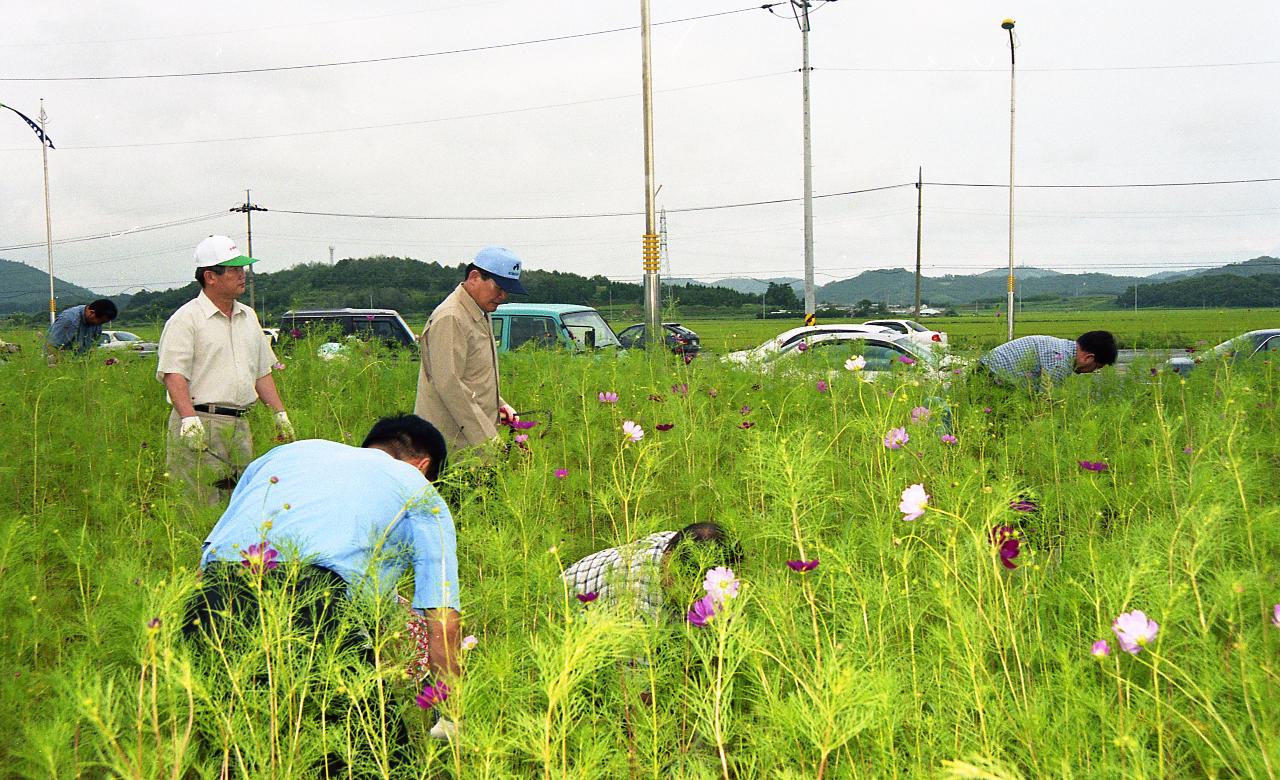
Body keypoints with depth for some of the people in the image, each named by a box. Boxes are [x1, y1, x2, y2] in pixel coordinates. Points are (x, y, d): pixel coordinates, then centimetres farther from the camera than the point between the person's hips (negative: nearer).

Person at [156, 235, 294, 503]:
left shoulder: (248, 317, 19)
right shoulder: (186, 318, -4)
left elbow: (262, 372, 24)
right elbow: (173, 374, -13)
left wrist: (280, 413, 16)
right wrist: (189, 420, -24)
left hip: (240, 426, 7)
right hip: (199, 425, -7)